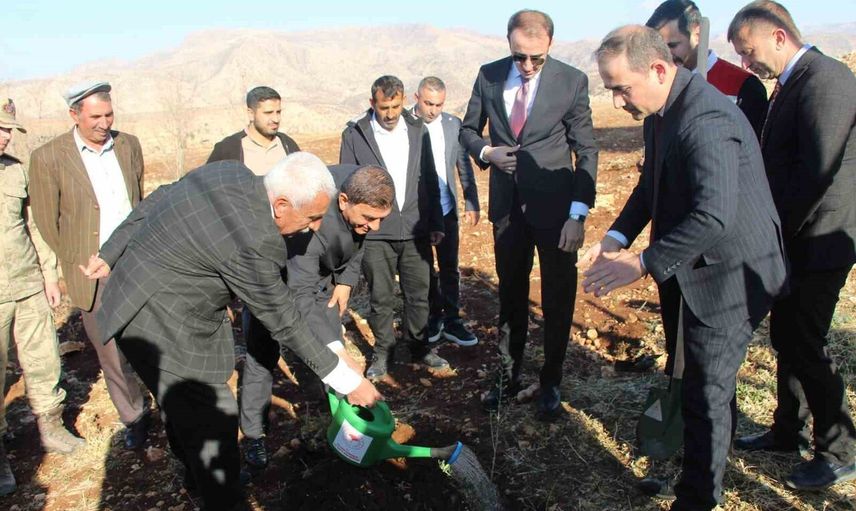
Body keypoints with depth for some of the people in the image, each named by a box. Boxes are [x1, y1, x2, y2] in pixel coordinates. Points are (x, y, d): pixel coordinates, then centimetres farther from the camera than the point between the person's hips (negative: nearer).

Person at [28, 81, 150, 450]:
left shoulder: (129, 146, 4)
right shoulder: (48, 158, -7)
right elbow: (47, 223, 0)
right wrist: (77, 263, 7)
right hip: (93, 276, -2)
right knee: (111, 354, 9)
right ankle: (133, 417, 27)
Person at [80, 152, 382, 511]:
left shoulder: (230, 171, -7)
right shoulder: (250, 243, -31)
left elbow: (154, 202, 4)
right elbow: (283, 322, -20)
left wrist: (111, 254, 16)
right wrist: (348, 380, -12)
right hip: (163, 326, -9)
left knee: (186, 405, 25)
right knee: (214, 420, 1)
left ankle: (198, 474, 46)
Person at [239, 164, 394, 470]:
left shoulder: (363, 190, -23)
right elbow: (301, 298, -45)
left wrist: (346, 280, -3)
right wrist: (335, 351, -50)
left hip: (322, 273, 6)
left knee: (334, 345, 5)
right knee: (264, 353, -5)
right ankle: (254, 434, 9)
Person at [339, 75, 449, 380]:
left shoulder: (418, 131, 6)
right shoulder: (354, 135, -3)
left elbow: (429, 180, 11)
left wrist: (436, 224, 10)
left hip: (415, 230, 3)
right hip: (375, 232, -2)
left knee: (419, 294, 11)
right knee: (381, 298, 7)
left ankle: (419, 348, 29)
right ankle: (382, 352, 24)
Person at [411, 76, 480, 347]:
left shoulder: (453, 124, 0)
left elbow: (464, 167, 6)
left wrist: (472, 203, 4)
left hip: (446, 209, 2)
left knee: (449, 268, 9)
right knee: (424, 268, 12)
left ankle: (451, 320, 20)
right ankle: (434, 316, 28)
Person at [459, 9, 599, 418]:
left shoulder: (572, 81, -9)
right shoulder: (489, 75, -1)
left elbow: (586, 152, -7)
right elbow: (468, 130, 11)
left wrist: (578, 214, -15)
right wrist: (486, 152, -11)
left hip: (554, 205, -2)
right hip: (507, 204, 3)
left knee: (557, 297, 8)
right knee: (510, 294, 14)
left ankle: (550, 381, 26)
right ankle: (508, 375, 30)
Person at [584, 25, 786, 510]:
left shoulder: (706, 119, -28)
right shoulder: (662, 111, 3)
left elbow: (714, 216, -37)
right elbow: (653, 185, 14)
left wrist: (641, 264, -31)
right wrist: (617, 237, 0)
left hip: (728, 275, -10)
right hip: (693, 272, 10)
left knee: (707, 394, 1)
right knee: (703, 382, 25)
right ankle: (703, 467, 46)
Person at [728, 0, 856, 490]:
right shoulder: (791, 84, 12)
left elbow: (816, 171, -24)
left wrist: (776, 231, -15)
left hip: (816, 242, -9)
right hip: (792, 240, 9)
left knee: (806, 346, 0)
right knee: (786, 339, 18)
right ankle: (789, 430, 35)